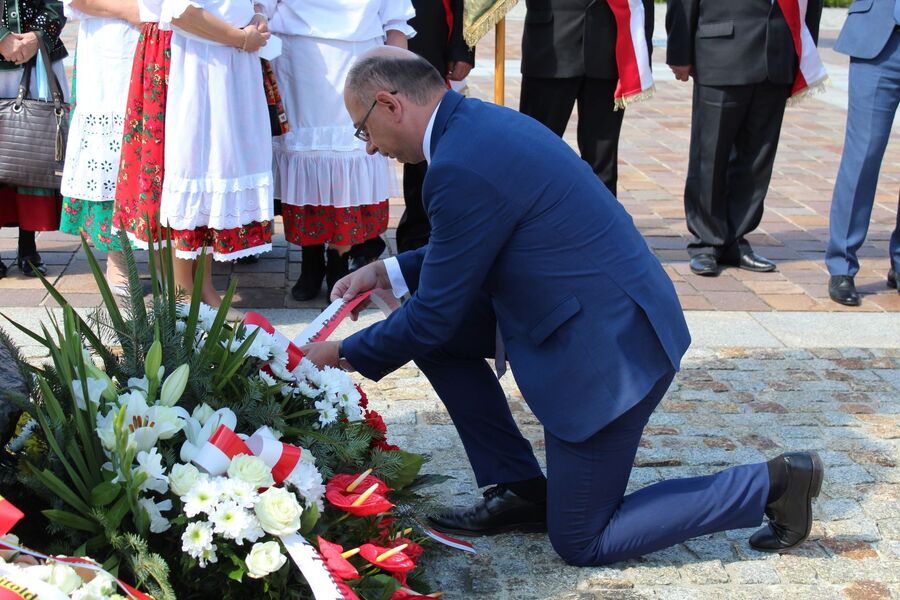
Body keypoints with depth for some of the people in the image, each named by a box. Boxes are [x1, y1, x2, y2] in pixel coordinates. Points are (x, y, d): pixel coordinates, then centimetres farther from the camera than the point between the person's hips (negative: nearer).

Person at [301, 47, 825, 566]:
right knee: (435, 334, 10)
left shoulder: (462, 166, -23)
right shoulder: (482, 121, 6)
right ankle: (522, 490, 17)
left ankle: (773, 483, 8)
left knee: (581, 543, 6)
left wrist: (346, 355, -1)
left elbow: (436, 315, -15)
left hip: (609, 349, -10)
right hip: (614, 313, 10)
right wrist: (392, 272, 14)